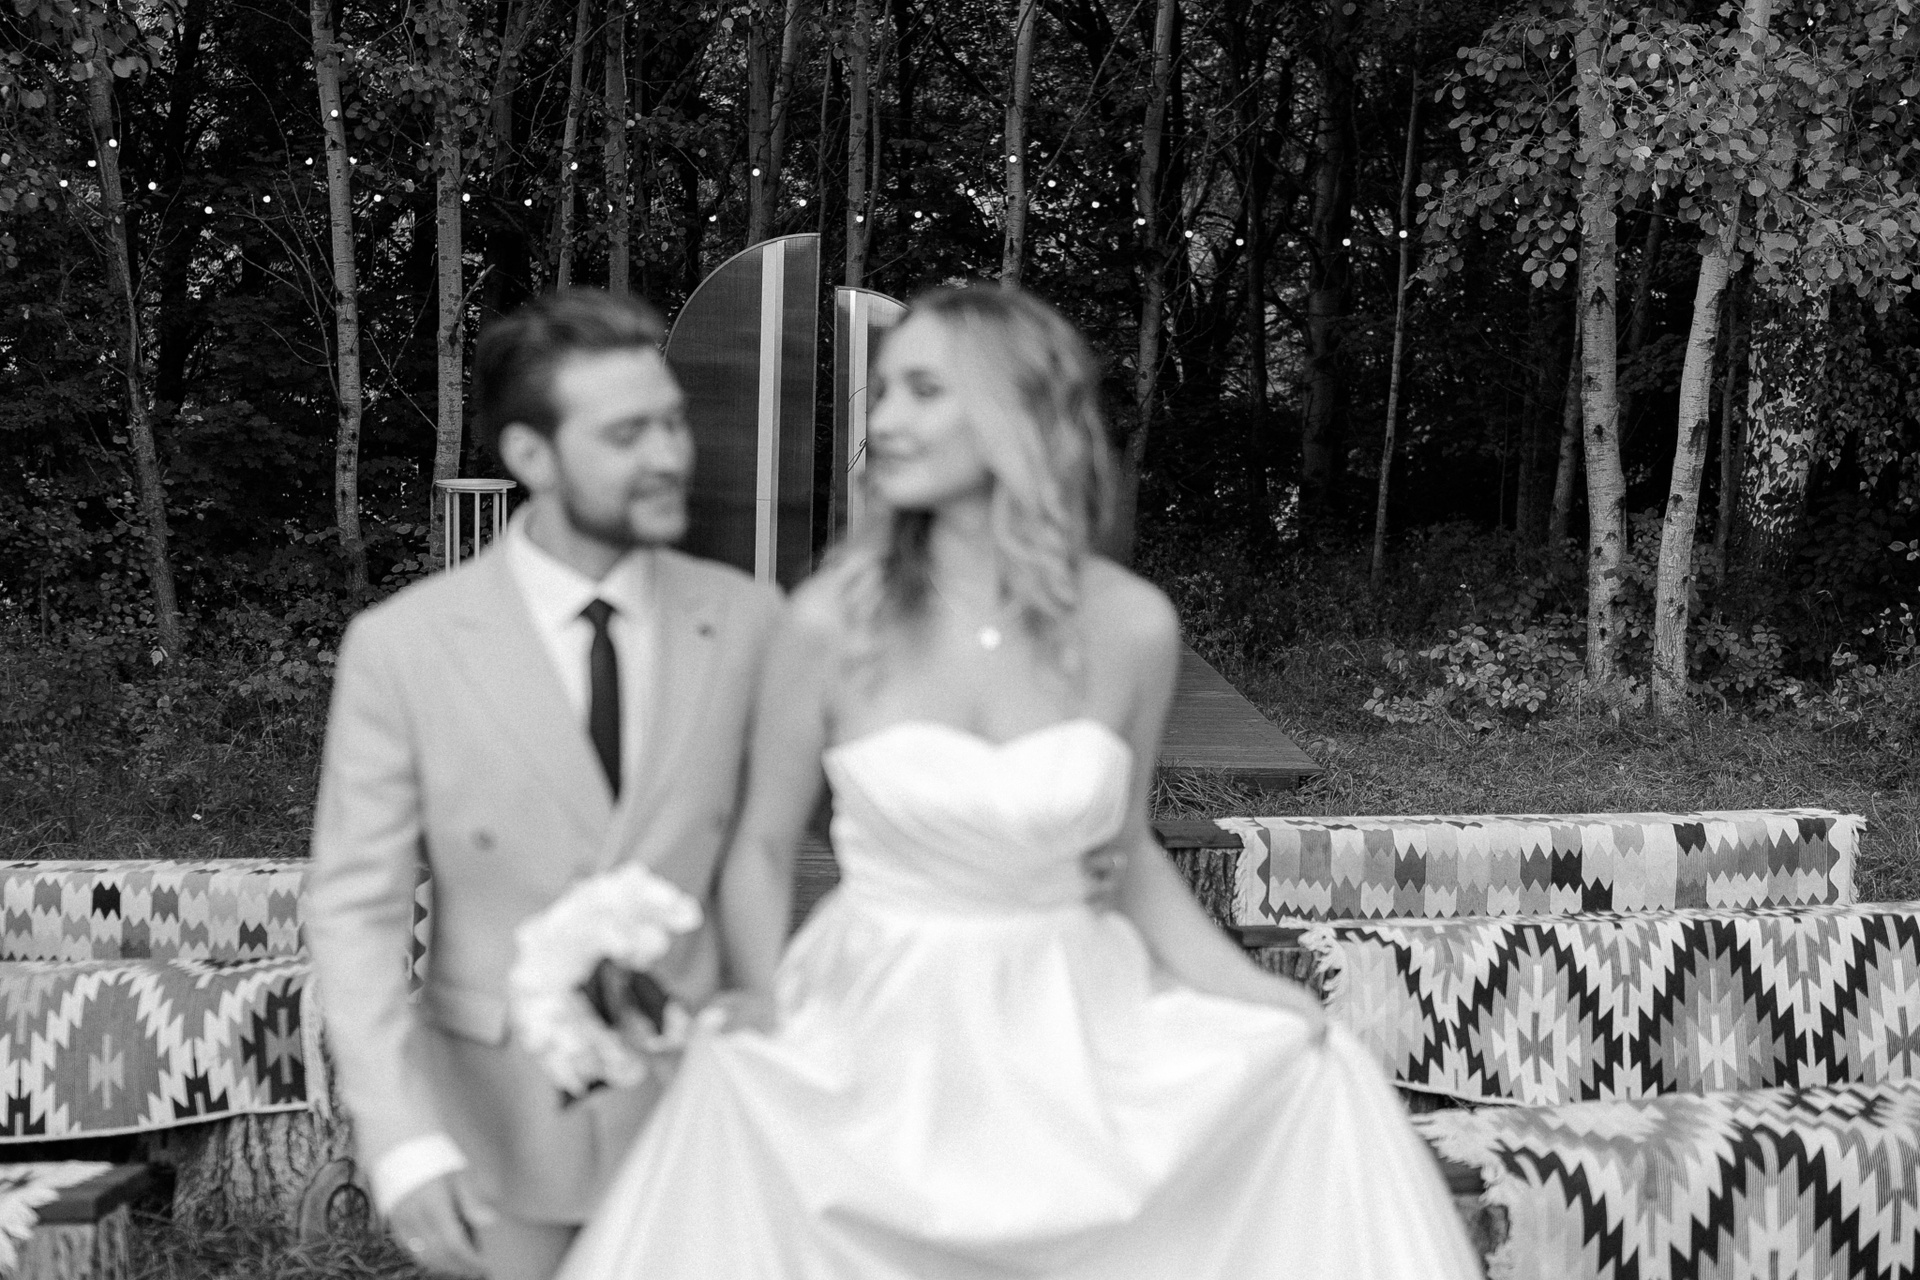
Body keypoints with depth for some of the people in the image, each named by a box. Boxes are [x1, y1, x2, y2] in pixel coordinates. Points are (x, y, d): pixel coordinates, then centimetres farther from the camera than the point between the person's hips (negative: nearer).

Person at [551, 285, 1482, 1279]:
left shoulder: (1132, 626, -5)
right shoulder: (833, 620, -10)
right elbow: (761, 849, 3)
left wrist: (1247, 986, -1)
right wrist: (762, 999, -13)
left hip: (1067, 1023, 2)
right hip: (881, 1030, -2)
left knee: (1310, 1071, -11)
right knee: (734, 1089, -28)